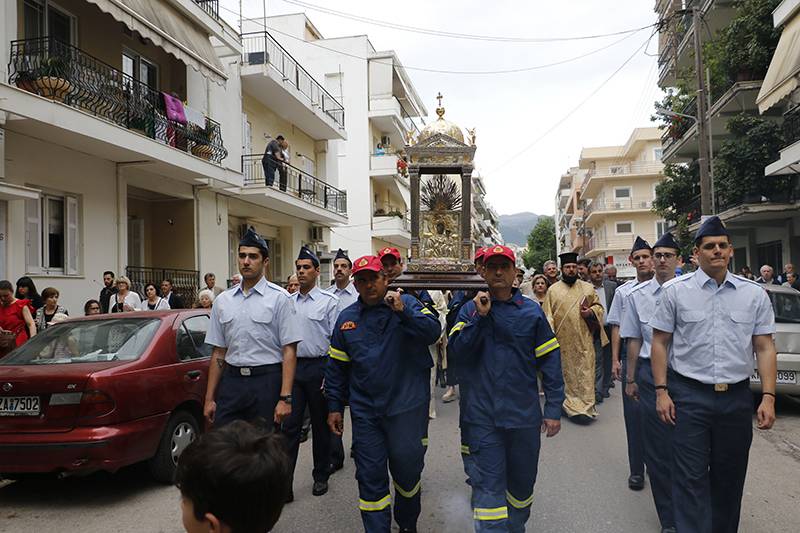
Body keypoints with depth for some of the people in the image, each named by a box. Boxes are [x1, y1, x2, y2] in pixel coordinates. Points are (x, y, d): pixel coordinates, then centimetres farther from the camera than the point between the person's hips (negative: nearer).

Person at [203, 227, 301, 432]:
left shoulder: (279, 298, -5)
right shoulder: (222, 301, 9)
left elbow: (289, 351, -8)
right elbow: (218, 353, 12)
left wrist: (285, 398, -15)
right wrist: (210, 398, 9)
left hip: (266, 381, -3)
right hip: (231, 381, 4)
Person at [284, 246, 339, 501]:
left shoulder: (329, 301, -4)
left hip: (318, 367, -3)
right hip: (292, 366, 3)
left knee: (320, 425, 11)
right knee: (290, 425, -1)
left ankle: (321, 477, 28)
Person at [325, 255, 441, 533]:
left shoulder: (407, 304, -2)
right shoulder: (347, 317, 7)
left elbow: (434, 331, -17)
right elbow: (336, 367, 10)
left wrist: (403, 312, -28)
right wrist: (335, 407, 9)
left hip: (406, 407, -2)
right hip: (365, 412, 2)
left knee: (407, 469, 12)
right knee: (371, 477, 6)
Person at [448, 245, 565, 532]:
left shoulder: (531, 311, 1)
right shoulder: (470, 309, 1)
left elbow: (550, 361, 0)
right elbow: (457, 351, -11)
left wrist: (553, 408, -3)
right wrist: (480, 317, -17)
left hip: (525, 413, 2)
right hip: (483, 414, -1)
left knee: (522, 481, 18)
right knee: (489, 486, -1)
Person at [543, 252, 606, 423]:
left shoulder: (588, 288, 7)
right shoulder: (552, 290, 3)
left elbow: (599, 307, 14)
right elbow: (548, 316, 0)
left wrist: (590, 312, -8)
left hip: (583, 340, 1)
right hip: (562, 341, 0)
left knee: (585, 373, 0)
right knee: (566, 372, 7)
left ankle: (585, 406, 7)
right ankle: (573, 406, 18)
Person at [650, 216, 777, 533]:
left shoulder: (755, 294, 5)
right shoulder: (675, 291, -1)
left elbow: (765, 348, 5)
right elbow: (659, 343, 1)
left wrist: (768, 397, -4)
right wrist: (661, 391, -5)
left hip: (737, 397, 3)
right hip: (689, 396, -3)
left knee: (730, 478, 16)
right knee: (691, 479, -2)